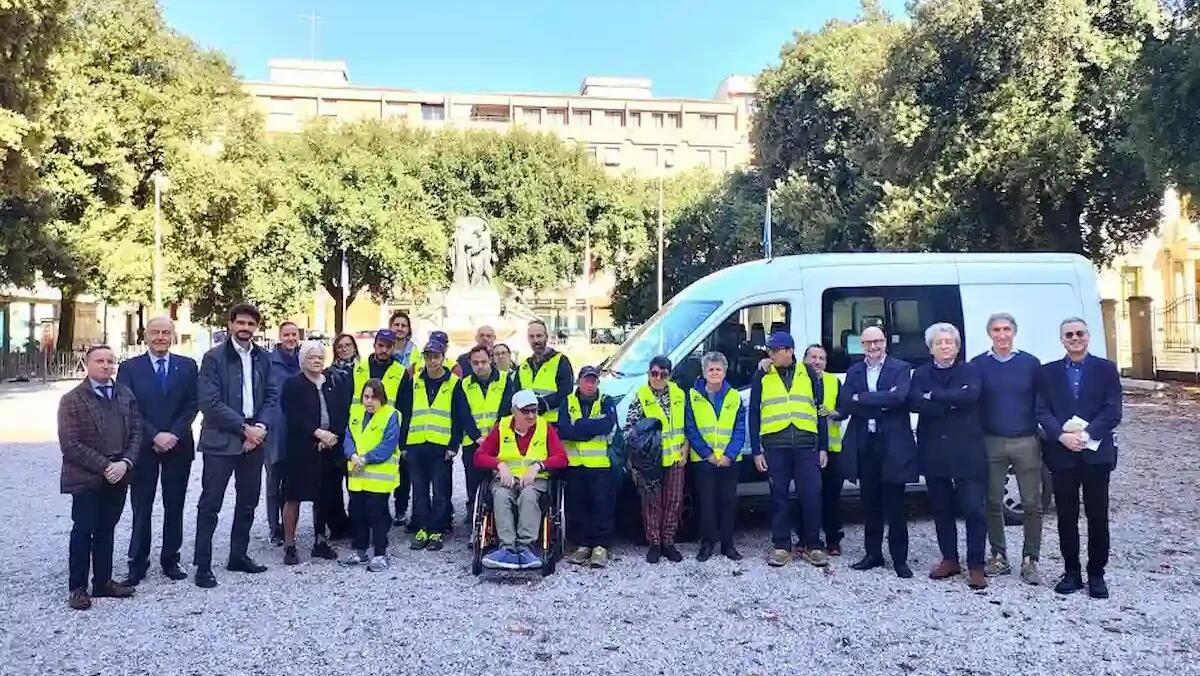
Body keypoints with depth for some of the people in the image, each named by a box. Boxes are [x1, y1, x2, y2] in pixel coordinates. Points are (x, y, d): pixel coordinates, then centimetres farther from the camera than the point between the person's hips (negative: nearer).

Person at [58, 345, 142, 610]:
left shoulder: (125, 395, 9)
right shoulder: (72, 400, -5)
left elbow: (136, 432, 6)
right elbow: (71, 445, -11)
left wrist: (125, 463, -9)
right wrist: (105, 466, -15)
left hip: (118, 476, 4)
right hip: (86, 479, -4)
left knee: (106, 530, 12)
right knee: (83, 531, 3)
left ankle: (103, 582, 21)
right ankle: (78, 588, 13)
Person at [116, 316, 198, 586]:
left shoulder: (187, 366, 4)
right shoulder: (130, 368, 1)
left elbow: (193, 404, 0)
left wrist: (174, 435, -12)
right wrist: (154, 436, -14)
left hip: (178, 445, 1)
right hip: (143, 447, -1)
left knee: (174, 506, 8)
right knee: (141, 508, 4)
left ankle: (170, 560, 18)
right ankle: (137, 564, 12)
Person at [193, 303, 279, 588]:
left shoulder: (263, 358, 8)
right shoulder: (214, 357, -7)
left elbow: (271, 396, 8)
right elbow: (209, 403, -13)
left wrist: (260, 427, -8)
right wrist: (244, 428, -15)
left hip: (254, 438, 5)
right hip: (221, 440, -5)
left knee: (248, 501, 13)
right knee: (210, 504, -1)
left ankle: (238, 555, 26)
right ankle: (203, 565, 7)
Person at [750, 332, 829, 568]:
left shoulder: (808, 373, 9)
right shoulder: (762, 377, 7)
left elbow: (819, 411, 11)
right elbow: (754, 414, 6)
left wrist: (823, 447, 6)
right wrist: (756, 450, 0)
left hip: (806, 444, 0)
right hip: (775, 445, 0)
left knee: (811, 495, 0)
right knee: (779, 496, 5)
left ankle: (812, 546, 12)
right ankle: (781, 546, 15)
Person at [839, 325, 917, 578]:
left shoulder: (901, 368, -1)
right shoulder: (854, 372, 10)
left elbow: (898, 397, -21)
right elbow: (844, 407, -3)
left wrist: (860, 399, -15)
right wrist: (880, 404, -14)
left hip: (892, 446, -4)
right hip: (863, 446, 4)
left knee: (894, 505, 3)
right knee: (870, 504, 12)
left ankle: (899, 558, 13)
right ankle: (873, 554, 23)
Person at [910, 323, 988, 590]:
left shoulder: (970, 371, 4)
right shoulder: (921, 374, 9)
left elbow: (971, 395, -17)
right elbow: (914, 403, -9)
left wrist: (933, 396, -14)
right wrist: (952, 402, -16)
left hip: (967, 451, -3)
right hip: (934, 451, 3)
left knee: (974, 509, -5)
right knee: (942, 508, 11)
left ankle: (976, 566, 4)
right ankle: (950, 559, 23)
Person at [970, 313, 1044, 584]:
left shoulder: (1030, 364, 3)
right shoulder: (978, 365, 3)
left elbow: (1040, 404, 4)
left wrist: (1043, 438, -2)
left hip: (1026, 442, 0)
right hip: (991, 443, 1)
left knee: (1032, 504, 2)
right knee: (993, 503, 6)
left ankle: (1029, 561, 11)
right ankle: (999, 557, 17)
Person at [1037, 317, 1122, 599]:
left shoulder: (1106, 369, 4)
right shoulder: (1047, 372, 8)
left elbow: (1113, 411, -5)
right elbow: (1043, 411, 0)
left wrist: (1086, 434, -18)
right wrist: (1062, 436, -17)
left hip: (1096, 453, -1)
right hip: (1061, 453, 1)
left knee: (1097, 516, 5)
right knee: (1066, 517, 7)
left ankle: (1096, 574, 16)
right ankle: (1072, 572, 17)